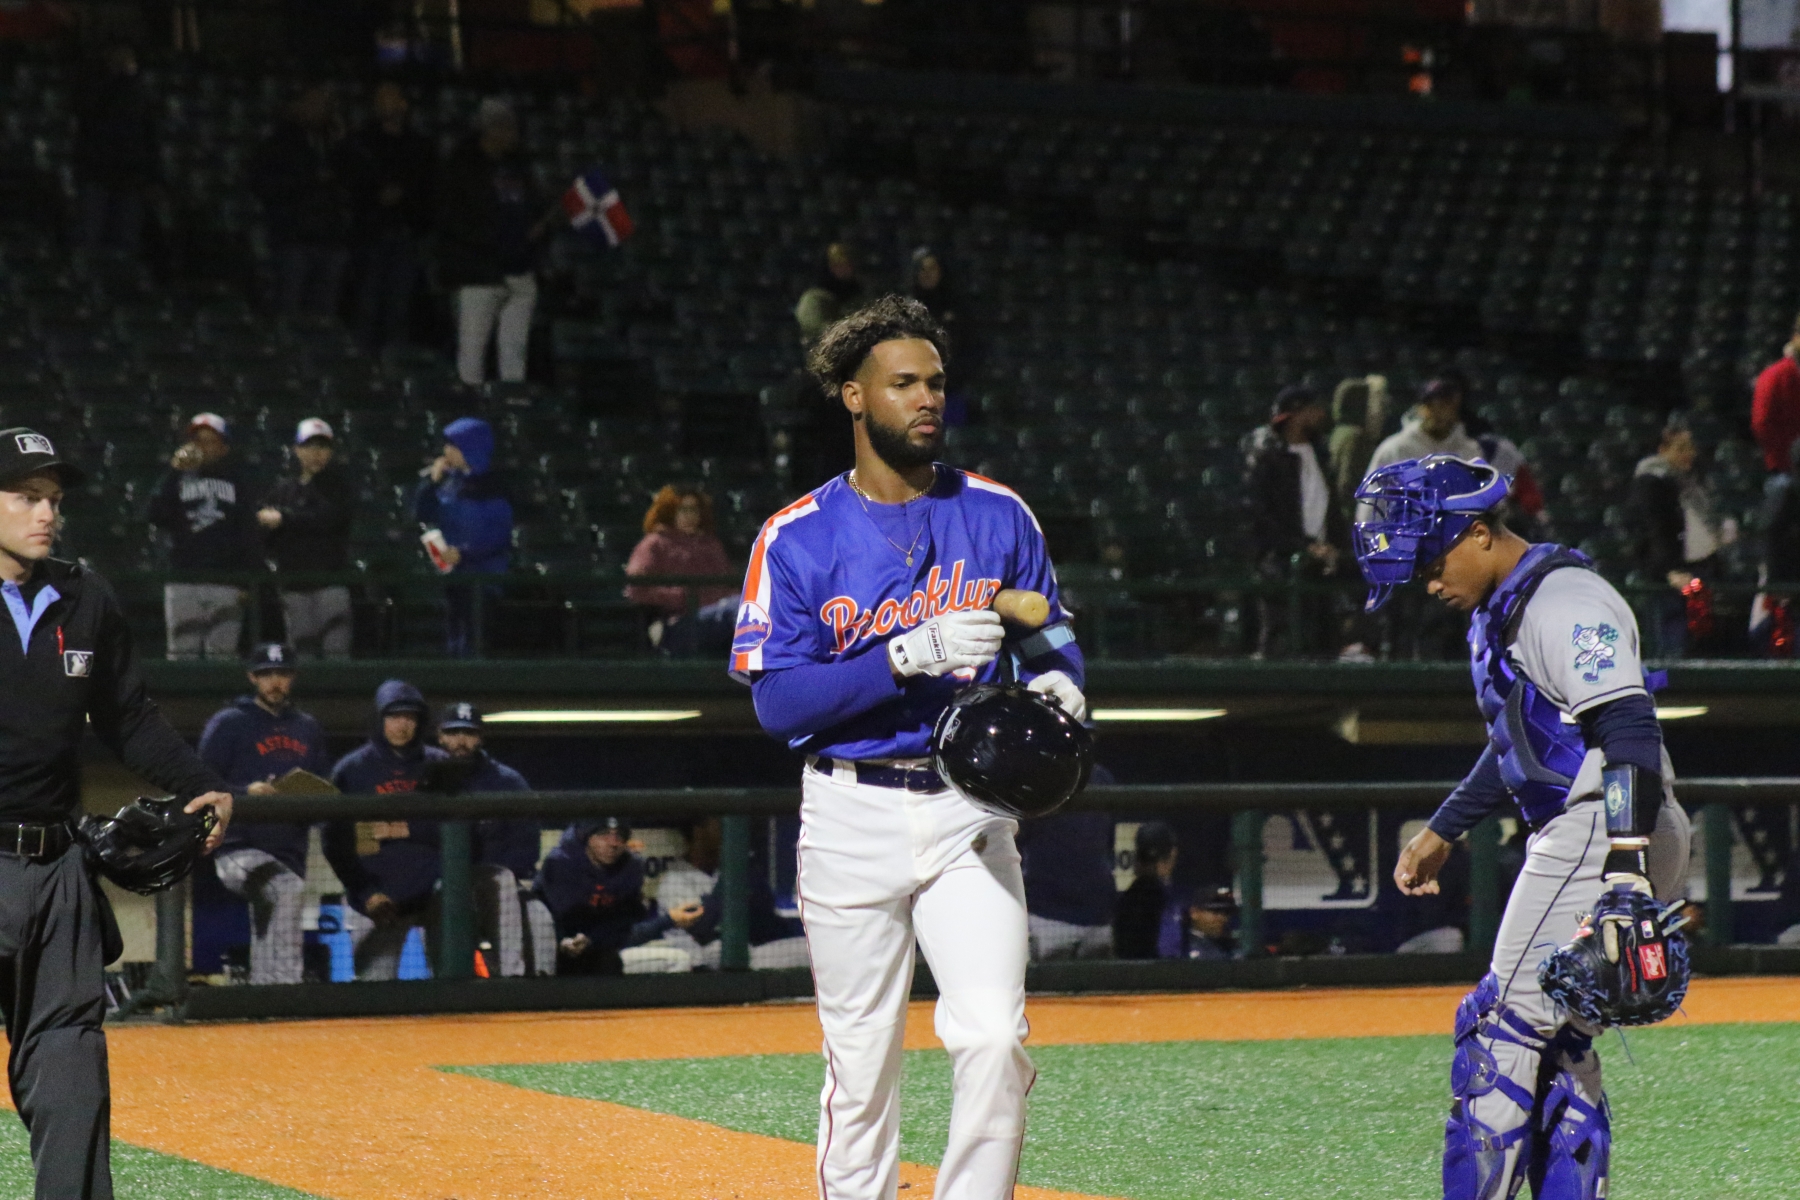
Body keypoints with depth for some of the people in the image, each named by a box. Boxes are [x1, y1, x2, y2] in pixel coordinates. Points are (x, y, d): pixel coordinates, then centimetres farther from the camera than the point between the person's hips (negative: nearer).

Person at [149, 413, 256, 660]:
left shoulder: (235, 480, 10)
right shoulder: (178, 478, 11)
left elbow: (247, 531, 8)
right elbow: (157, 517, -4)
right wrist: (175, 473, -6)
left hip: (225, 582, -1)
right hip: (183, 581, 1)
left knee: (222, 654, -4)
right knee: (182, 652, -1)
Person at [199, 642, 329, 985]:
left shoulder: (308, 729, 20)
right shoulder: (228, 723, 3)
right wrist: (247, 792, -19)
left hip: (288, 853, 6)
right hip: (237, 851, -6)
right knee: (289, 888, -33)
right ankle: (285, 985, -38)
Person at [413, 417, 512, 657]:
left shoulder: (492, 487, -9)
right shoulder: (449, 481, 7)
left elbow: (499, 534, -12)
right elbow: (421, 516, 9)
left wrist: (464, 552, -20)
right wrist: (431, 481, -2)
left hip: (484, 574, -6)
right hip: (453, 571, 6)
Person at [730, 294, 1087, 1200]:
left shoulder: (998, 516, 7)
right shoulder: (798, 538, -2)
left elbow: (1052, 637, 15)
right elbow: (777, 701, -9)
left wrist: (1057, 683, -9)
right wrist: (909, 655, -21)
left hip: (971, 813, 1)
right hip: (853, 817, -1)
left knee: (994, 1039, -15)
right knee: (860, 1062, 4)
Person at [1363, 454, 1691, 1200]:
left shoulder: (1565, 602, -15)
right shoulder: (1497, 611, 17)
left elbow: (1630, 734, -23)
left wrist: (1626, 870, -30)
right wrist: (1441, 832, 36)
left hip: (1603, 833, -10)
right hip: (1566, 840, 10)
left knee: (1504, 1027, -11)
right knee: (1555, 1048, 10)